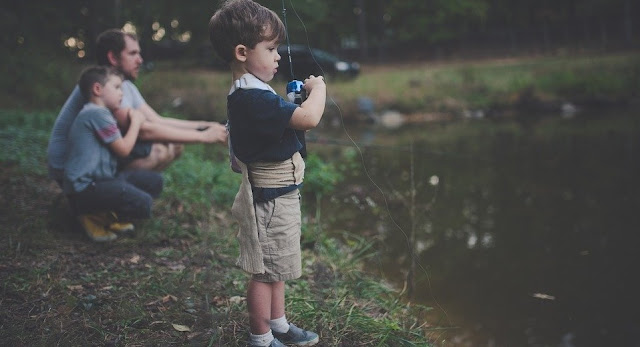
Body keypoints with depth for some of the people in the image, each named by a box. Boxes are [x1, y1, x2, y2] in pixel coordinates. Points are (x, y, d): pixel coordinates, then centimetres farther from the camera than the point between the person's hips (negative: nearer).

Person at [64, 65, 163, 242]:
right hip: (85, 188, -11)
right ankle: (91, 214, -4)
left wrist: (132, 118, 13)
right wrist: (136, 122, 2)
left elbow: (119, 146, 21)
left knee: (154, 181, 7)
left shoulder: (99, 113, 20)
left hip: (102, 179, 11)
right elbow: (123, 149, -12)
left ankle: (108, 213, 6)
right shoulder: (97, 113, -14)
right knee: (142, 203, -26)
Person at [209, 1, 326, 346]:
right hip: (270, 199, -10)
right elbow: (310, 118, -33)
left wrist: (293, 101, 4)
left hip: (277, 194, 10)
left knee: (275, 267, 22)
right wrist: (318, 87, -16)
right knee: (265, 272, 5)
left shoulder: (247, 95, 6)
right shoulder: (255, 99, -27)